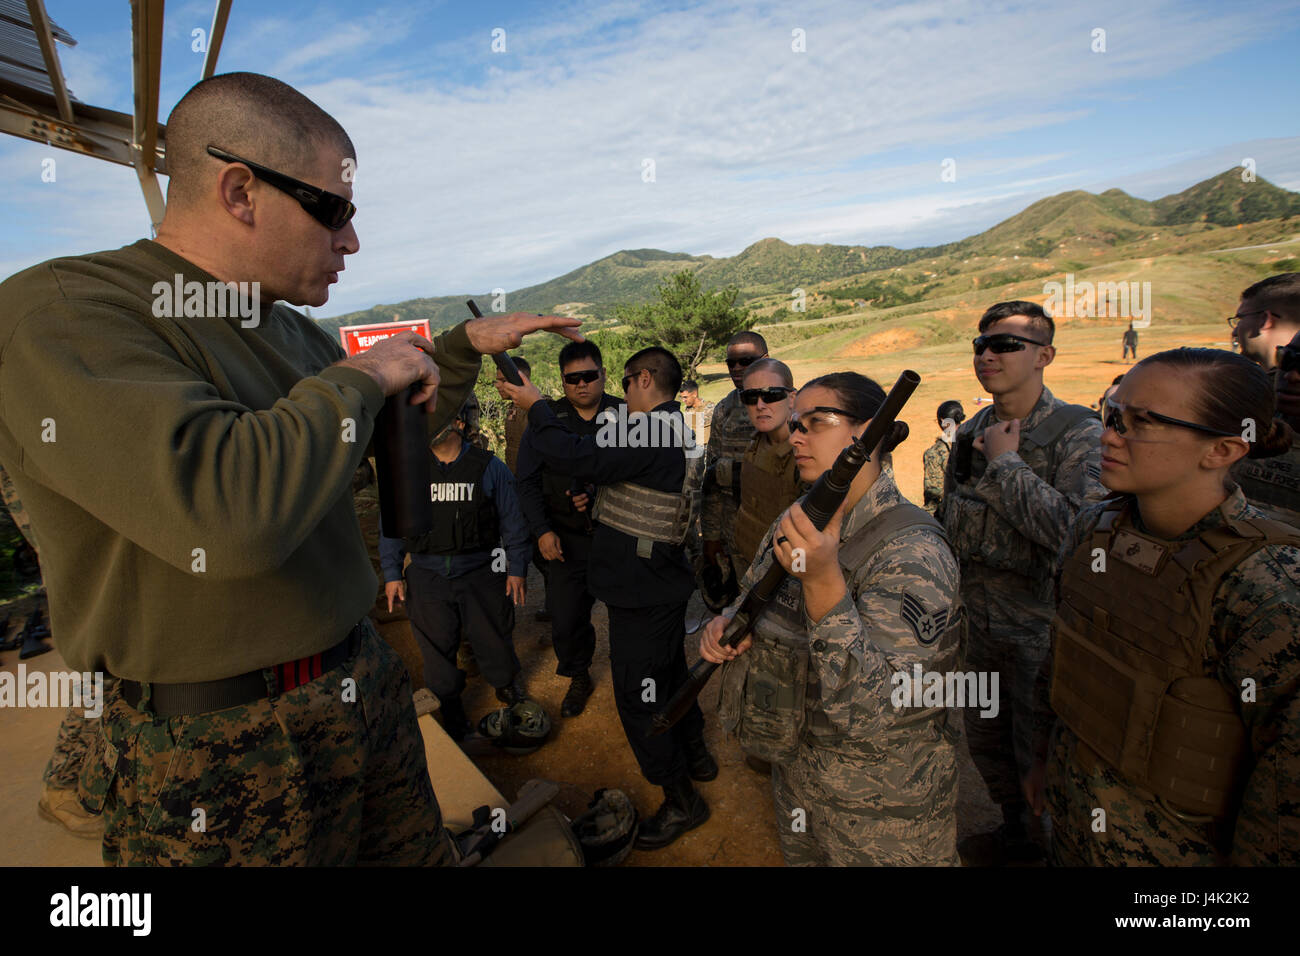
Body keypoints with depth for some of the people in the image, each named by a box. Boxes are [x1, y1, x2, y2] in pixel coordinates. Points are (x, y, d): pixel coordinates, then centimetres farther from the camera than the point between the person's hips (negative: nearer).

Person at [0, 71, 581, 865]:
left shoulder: (291, 332, 7)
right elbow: (230, 512, -33)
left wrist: (467, 344, 10)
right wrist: (361, 377, -19)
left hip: (366, 681, 7)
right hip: (218, 756, -6)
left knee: (422, 852, 19)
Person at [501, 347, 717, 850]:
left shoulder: (648, 433, -23)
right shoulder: (674, 431, 10)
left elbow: (575, 454, -27)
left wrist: (536, 406, -14)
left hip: (640, 591, -10)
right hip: (664, 582, 10)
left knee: (638, 696, 3)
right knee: (669, 673, 26)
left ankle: (681, 800, 19)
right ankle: (695, 754, 45)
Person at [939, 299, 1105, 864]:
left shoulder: (1079, 432, -16)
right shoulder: (971, 433, 3)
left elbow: (1078, 531, -30)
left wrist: (1004, 463, -24)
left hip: (1042, 627, -6)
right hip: (983, 622, 6)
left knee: (1039, 757, 12)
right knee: (985, 741, 23)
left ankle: (1051, 846, 41)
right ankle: (1017, 833, 49)